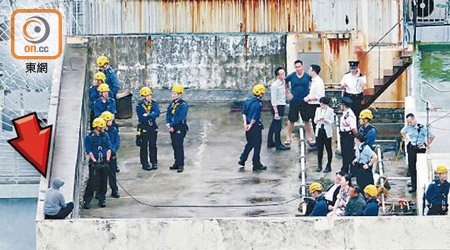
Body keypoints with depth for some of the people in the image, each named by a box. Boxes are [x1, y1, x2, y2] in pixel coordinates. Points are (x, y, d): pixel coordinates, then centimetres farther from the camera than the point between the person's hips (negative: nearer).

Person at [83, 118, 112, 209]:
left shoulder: (105, 135, 6)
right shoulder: (89, 137, -6)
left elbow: (109, 148, 4)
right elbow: (89, 151, -8)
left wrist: (107, 160, -8)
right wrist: (95, 162, -16)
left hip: (104, 161, 4)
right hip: (94, 162, -4)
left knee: (103, 181, 6)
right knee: (92, 181, -9)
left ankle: (102, 199, 19)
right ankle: (87, 200, -1)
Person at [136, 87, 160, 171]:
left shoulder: (154, 104, 2)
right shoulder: (139, 106, -8)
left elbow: (157, 113, -15)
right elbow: (142, 118, -16)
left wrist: (148, 115, -25)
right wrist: (152, 115, -13)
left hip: (153, 127, 3)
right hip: (144, 128, -3)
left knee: (153, 145, 7)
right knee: (144, 146, 3)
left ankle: (154, 162, 14)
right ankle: (145, 164, 8)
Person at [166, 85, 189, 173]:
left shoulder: (183, 105, -12)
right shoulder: (172, 103, 12)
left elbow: (180, 118, -19)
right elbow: (168, 115, 9)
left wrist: (171, 124, -18)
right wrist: (168, 124, -7)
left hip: (180, 128, -7)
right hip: (172, 128, 7)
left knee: (179, 146, -7)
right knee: (174, 146, 12)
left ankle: (180, 165, -4)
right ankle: (177, 163, 21)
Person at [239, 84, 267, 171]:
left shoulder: (247, 101, 5)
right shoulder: (258, 104, -18)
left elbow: (243, 112, 1)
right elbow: (255, 117, -19)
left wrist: (245, 123, -3)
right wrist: (250, 125, -8)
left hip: (248, 125, 7)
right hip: (256, 126, -7)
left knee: (250, 143, 23)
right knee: (257, 145, 2)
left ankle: (242, 160, 24)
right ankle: (256, 165, 5)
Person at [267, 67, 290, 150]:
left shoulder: (283, 83, 9)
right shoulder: (275, 85, -17)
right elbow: (273, 99, -18)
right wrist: (276, 112, -21)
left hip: (282, 105, 9)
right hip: (277, 106, -9)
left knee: (274, 124, 17)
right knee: (277, 125, -4)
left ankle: (270, 142, 26)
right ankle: (278, 145, 1)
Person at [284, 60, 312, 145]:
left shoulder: (307, 76, -4)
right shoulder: (291, 76, -3)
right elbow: (285, 83, 12)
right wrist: (288, 93, 6)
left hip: (305, 101, 0)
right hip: (294, 102, 0)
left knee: (307, 120, 8)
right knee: (291, 120, 4)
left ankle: (309, 138, 18)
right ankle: (289, 138, 15)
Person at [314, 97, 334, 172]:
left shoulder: (330, 110, -2)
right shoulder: (318, 110, 10)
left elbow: (332, 121, -3)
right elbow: (315, 120, 10)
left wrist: (325, 120, -19)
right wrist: (318, 119, -12)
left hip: (327, 132, -4)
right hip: (319, 131, 4)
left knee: (328, 148, 0)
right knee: (319, 149, 5)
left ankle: (328, 166, 5)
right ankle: (319, 165, 12)